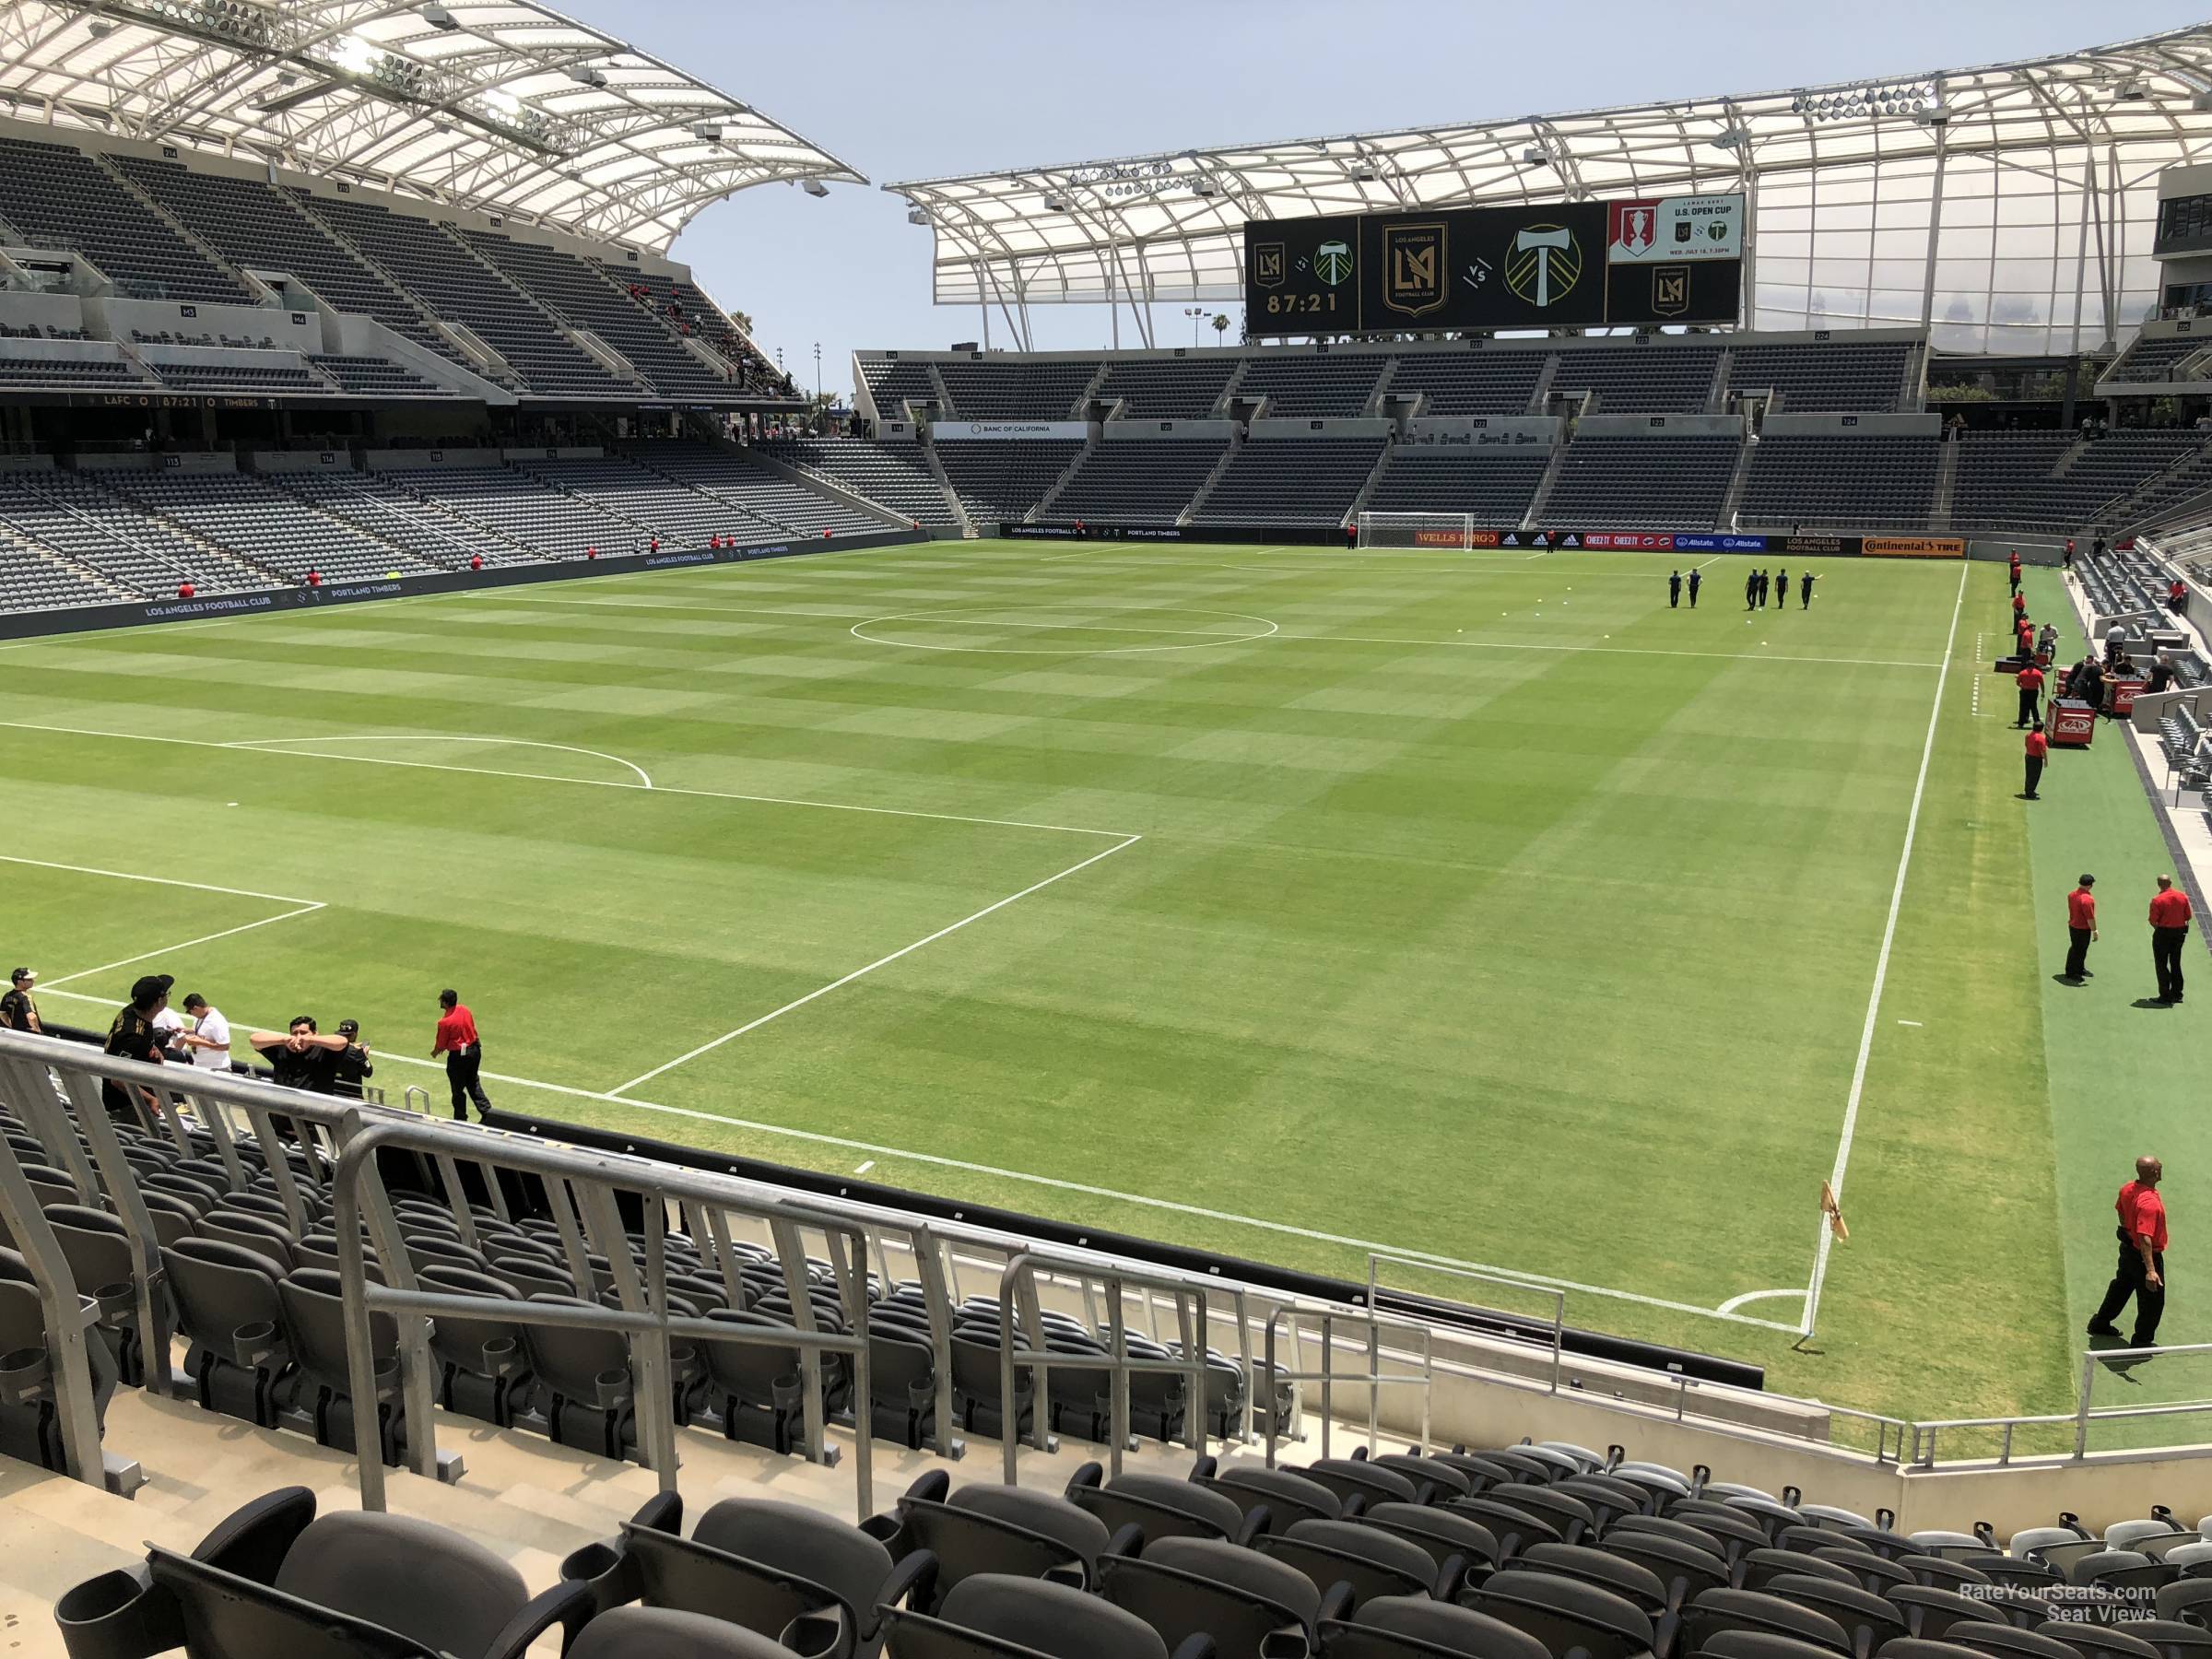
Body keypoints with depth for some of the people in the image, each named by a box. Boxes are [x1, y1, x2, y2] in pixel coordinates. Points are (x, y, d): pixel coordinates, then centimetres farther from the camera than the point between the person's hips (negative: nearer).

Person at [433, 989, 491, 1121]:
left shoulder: (444, 1022, -23)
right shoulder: (464, 1009, -3)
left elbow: (441, 1044, -11)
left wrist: (435, 1052, 14)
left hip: (458, 1056, -7)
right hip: (475, 1050, 7)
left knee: (458, 1090, 10)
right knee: (474, 1084, 22)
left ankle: (460, 1120, 20)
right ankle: (487, 1112, 20)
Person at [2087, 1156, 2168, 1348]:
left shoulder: (2128, 1189, -7)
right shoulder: (2150, 1203, -34)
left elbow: (2120, 1211, 13)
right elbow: (2145, 1238, -39)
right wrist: (2150, 1270, -42)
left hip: (2127, 1247, 9)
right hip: (2145, 1257, -9)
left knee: (2120, 1287, 28)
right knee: (2152, 1301, 10)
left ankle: (2100, 1323, 43)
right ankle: (2141, 1343, 22)